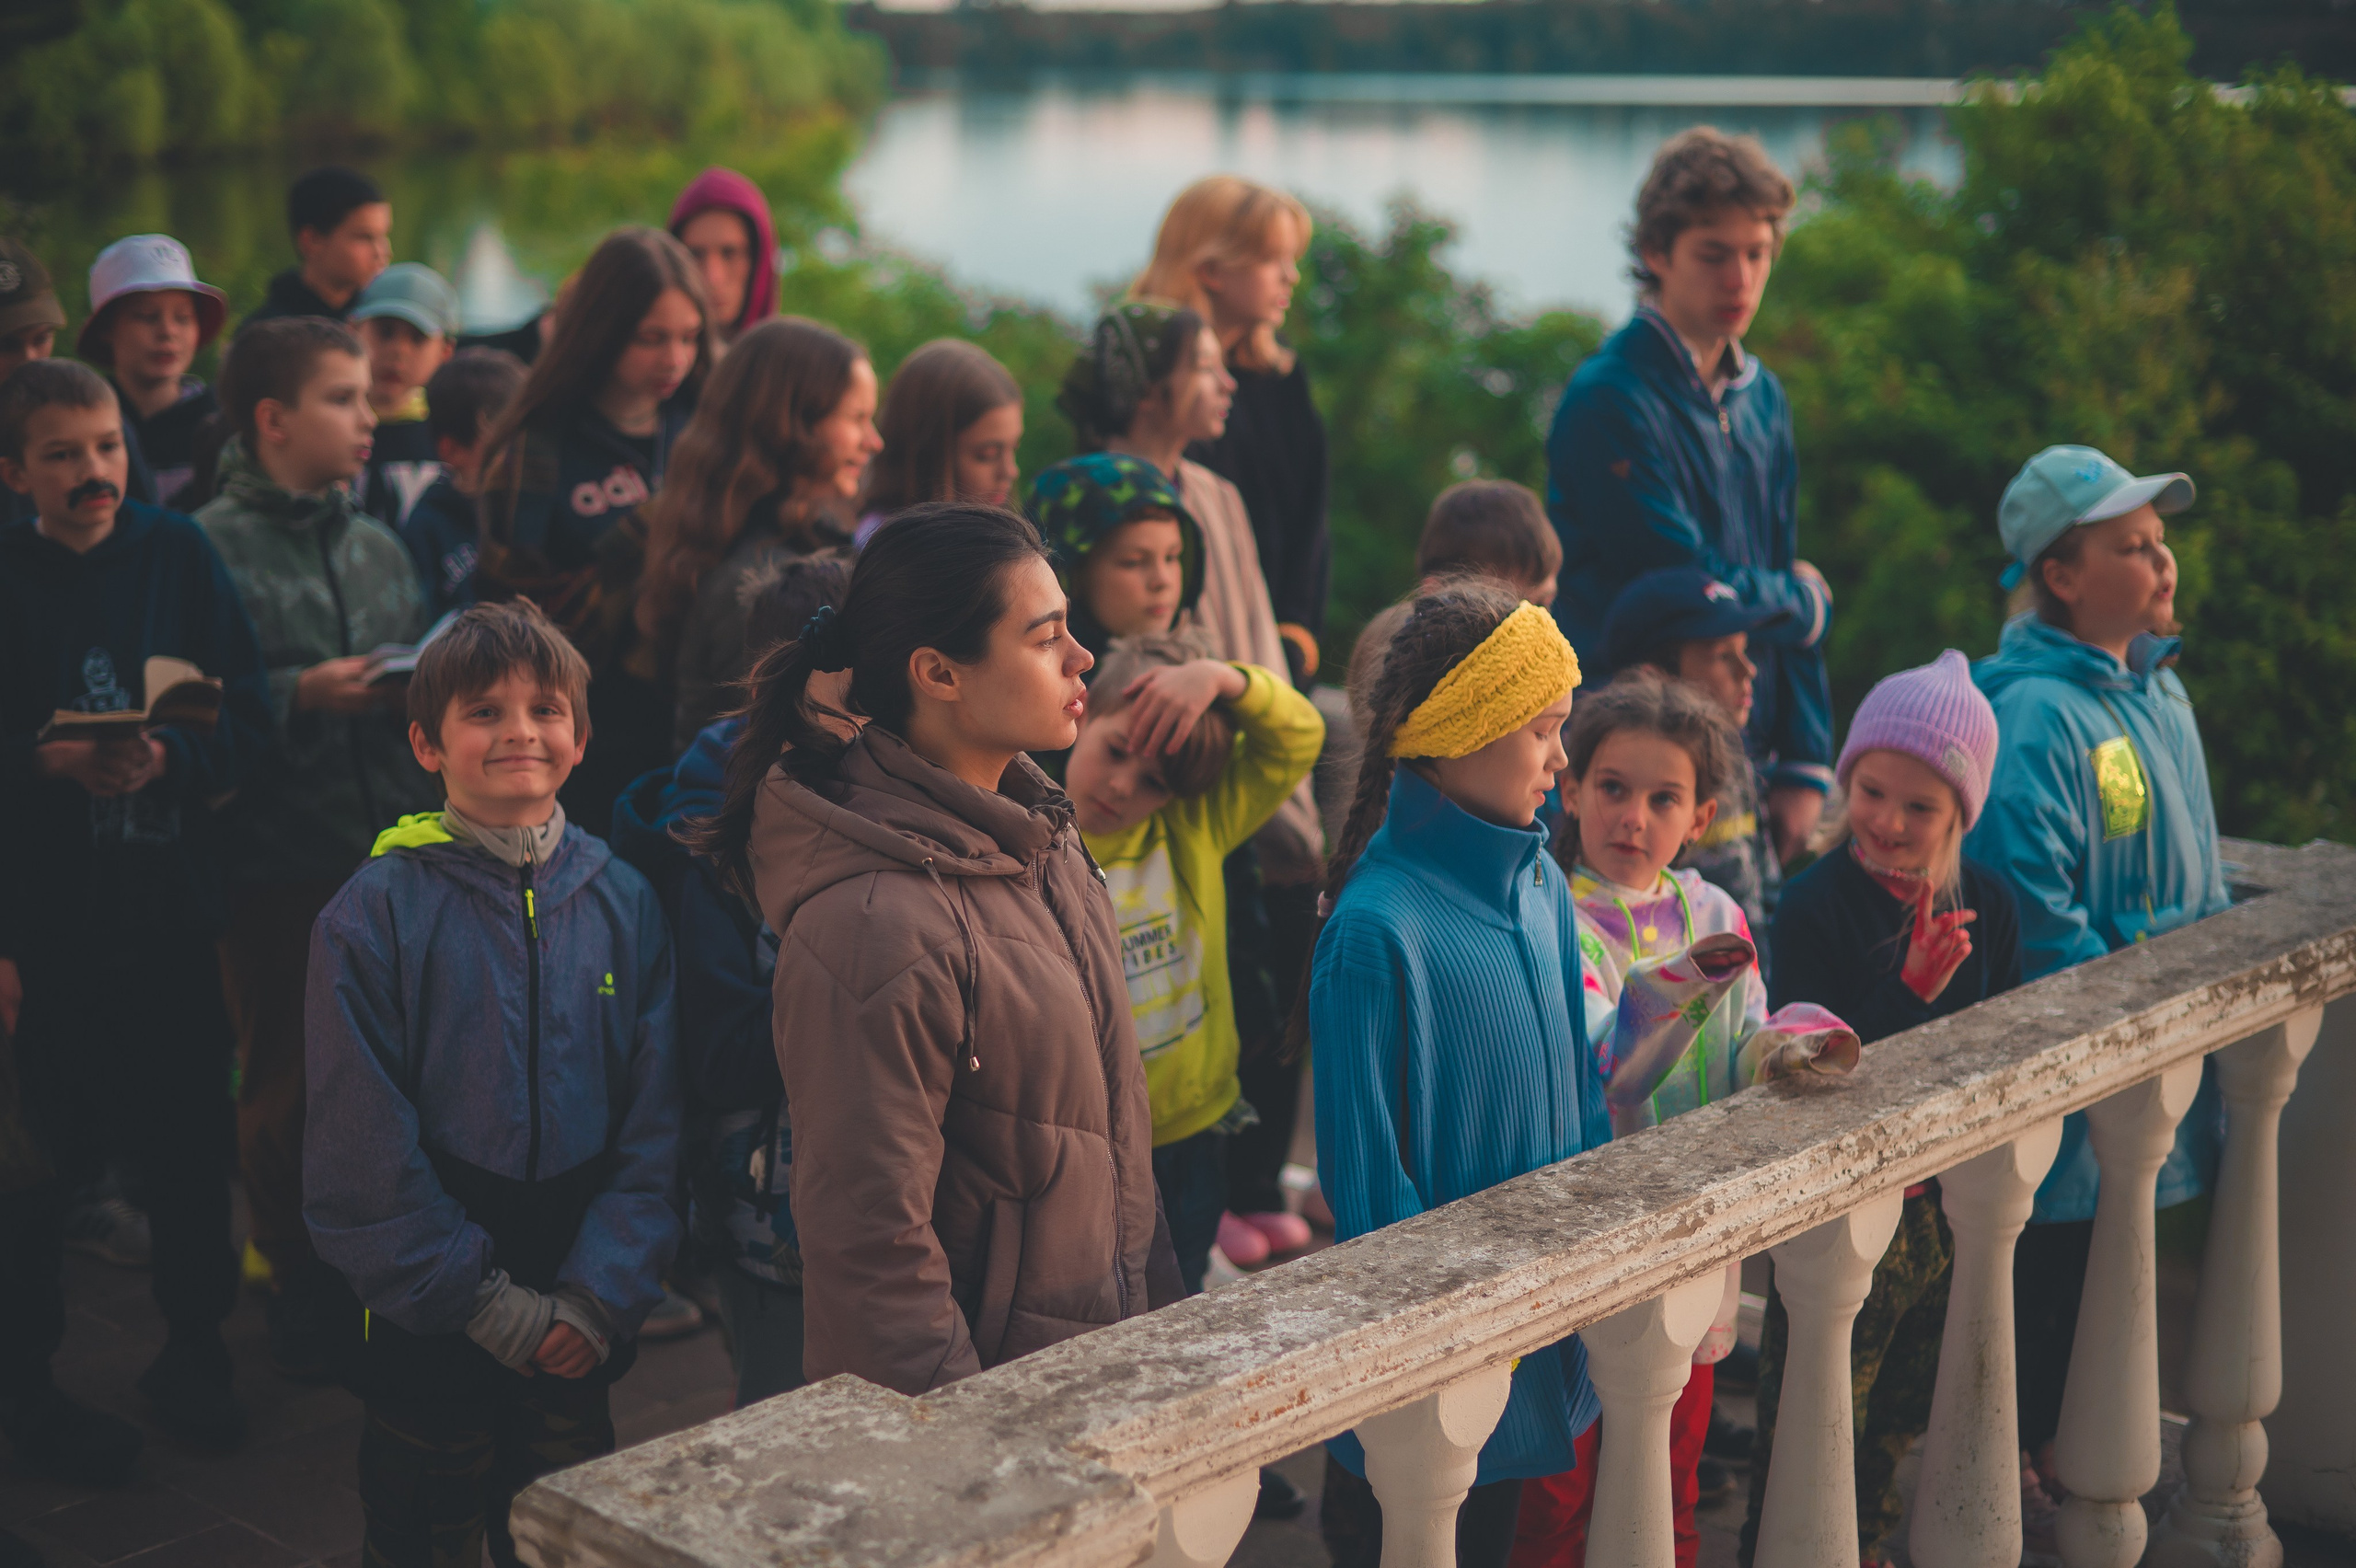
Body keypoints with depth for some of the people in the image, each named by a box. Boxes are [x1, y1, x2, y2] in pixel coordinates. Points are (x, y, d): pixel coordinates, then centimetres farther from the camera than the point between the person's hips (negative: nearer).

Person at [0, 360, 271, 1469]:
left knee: (192, 1141, 9)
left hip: (176, 915, 2)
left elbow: (246, 715, -1)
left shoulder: (177, 556, 2)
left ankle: (194, 1351, 28)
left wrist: (168, 756, -17)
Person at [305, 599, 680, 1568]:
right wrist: (486, 1302, -12)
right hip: (425, 1330, -3)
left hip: (580, 1331, 3)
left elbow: (653, 1124, 0)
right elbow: (362, 1148, -10)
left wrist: (600, 1295, -9)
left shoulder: (625, 903, 1)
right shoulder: (374, 917, -9)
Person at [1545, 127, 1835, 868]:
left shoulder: (1762, 397, 12)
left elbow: (1790, 571, 14)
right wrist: (1806, 604, 2)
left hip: (1743, 760, 7)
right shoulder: (1611, 398, -13)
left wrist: (1804, 765, 7)